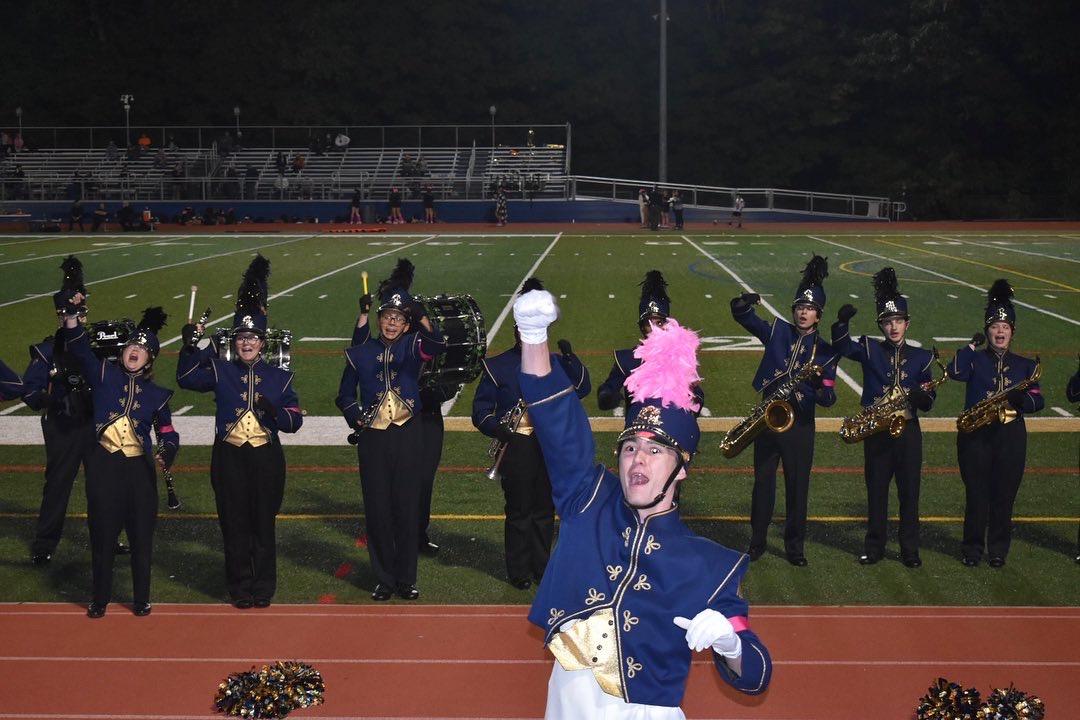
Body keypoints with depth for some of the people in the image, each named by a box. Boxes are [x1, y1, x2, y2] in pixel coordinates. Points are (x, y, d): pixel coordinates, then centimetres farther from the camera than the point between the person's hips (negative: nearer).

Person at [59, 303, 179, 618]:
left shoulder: (156, 394, 7)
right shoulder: (104, 375, 3)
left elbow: (168, 432, 9)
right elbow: (79, 347, -8)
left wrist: (167, 452, -13)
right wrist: (72, 314, -23)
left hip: (140, 469, 1)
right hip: (103, 466, -1)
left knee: (141, 536, 5)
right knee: (102, 534, 4)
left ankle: (141, 599, 19)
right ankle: (100, 600, 18)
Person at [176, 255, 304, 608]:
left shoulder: (279, 377, 3)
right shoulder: (221, 371, 4)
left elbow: (295, 419, 1)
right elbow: (186, 378, -5)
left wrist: (276, 413, -19)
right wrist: (190, 346, -18)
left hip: (266, 459, 0)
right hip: (229, 458, 0)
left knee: (264, 524, 5)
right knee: (234, 525, 5)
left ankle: (264, 587, 16)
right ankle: (240, 587, 15)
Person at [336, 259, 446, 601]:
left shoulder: (412, 347, 1)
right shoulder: (360, 353, 4)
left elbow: (438, 344, -22)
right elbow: (345, 396, 14)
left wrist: (420, 314, -34)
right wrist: (356, 418, -4)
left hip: (407, 435, -1)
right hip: (373, 439, 1)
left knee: (407, 506, 3)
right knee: (377, 508, 3)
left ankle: (406, 579, 12)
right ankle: (383, 580, 14)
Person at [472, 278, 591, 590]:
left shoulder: (555, 363, 8)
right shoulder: (497, 366, 0)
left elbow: (581, 389, -3)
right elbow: (481, 409, -2)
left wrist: (570, 358, -15)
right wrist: (497, 427, -20)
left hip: (550, 446, 3)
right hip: (516, 447, -3)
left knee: (545, 510, 10)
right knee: (518, 511, 1)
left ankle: (541, 566, 22)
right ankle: (519, 571, 11)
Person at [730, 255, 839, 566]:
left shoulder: (825, 351, -1)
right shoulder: (778, 331, 2)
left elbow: (827, 400, -4)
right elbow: (741, 316, -1)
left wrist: (820, 386, -27)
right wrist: (745, 303, -24)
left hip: (800, 424, 0)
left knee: (798, 486, 5)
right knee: (763, 481, 7)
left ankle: (795, 546, 16)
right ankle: (757, 542, 19)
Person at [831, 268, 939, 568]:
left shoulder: (921, 357, 6)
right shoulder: (870, 350, 4)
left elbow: (928, 402, 5)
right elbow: (842, 347, -15)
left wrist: (922, 395, -19)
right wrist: (842, 322, -32)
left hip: (908, 431, 1)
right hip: (876, 431, -1)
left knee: (909, 492, 4)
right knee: (876, 491, 5)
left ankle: (910, 549, 13)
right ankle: (874, 548, 15)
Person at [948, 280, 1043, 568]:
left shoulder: (1025, 365, 10)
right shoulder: (974, 359, 5)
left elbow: (1037, 400, 3)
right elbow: (956, 372, -16)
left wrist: (1021, 398, -18)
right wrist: (972, 345, -8)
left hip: (1011, 436, 2)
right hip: (975, 435, -1)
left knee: (1004, 495, 5)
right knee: (976, 493, 2)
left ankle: (998, 550, 16)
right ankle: (972, 549, 13)